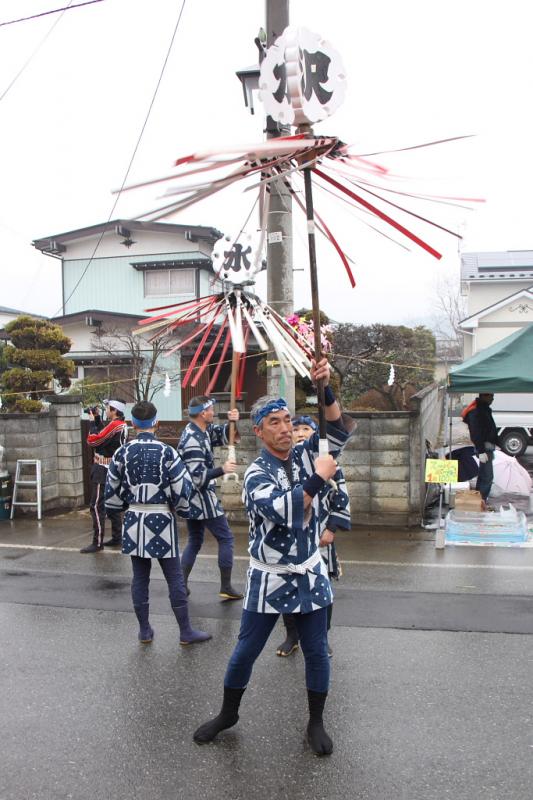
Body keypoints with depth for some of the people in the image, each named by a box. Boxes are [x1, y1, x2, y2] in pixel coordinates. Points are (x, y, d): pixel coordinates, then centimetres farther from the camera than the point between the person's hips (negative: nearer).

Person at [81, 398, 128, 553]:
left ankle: (97, 543, -7)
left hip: (103, 471, -10)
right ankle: (117, 538, 22)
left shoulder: (114, 425, -20)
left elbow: (92, 440, -19)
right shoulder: (122, 425, 7)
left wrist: (92, 421, -7)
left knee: (97, 506, -7)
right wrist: (98, 418, 8)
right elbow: (104, 434, 16)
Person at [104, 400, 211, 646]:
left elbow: (112, 490, 6)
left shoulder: (122, 453, -2)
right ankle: (185, 631, 12)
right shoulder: (166, 452, -11)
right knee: (174, 577, 5)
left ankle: (144, 630, 21)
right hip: (161, 520, -3)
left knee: (140, 576, 12)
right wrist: (181, 509, 8)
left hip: (134, 521, 4)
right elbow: (182, 487, -10)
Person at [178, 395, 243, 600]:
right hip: (201, 497, -9)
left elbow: (223, 435, 13)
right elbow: (198, 476, -27)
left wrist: (231, 422, -7)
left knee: (194, 541, 16)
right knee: (226, 538, 1)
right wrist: (222, 469, -20)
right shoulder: (192, 441, -24)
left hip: (193, 498, 9)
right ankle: (226, 587, 5)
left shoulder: (203, 430, 4)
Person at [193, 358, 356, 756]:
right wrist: (318, 479, -28)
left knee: (316, 651, 11)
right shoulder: (257, 473, -15)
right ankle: (228, 713, 32)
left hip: (310, 573, 3)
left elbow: (340, 429, -12)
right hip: (269, 578, -3)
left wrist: (325, 389, -25)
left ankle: (316, 723, 29)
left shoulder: (306, 454, -1)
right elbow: (283, 509, -31)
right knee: (246, 650, 10)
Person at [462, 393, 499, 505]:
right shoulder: (475, 412, -18)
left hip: (487, 447, 11)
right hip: (484, 448, -11)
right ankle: (482, 501, -11)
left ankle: (479, 500, 22)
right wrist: (481, 451, -26)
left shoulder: (484, 409, 16)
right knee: (488, 476, -12)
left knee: (483, 476, 15)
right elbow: (476, 433, -23)